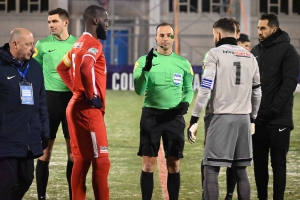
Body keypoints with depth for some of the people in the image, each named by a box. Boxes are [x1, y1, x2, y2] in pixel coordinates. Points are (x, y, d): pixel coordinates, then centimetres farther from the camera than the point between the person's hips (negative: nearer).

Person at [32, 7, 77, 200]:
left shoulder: (77, 44, 5)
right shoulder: (42, 45, 1)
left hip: (72, 98, 1)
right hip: (49, 98, -1)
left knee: (74, 151, 4)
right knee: (45, 150, -1)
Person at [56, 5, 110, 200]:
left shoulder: (80, 44, 17)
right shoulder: (93, 44, -13)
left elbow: (62, 68, 28)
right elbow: (86, 68, -33)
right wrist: (92, 95, -21)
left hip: (78, 107, 10)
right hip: (88, 109, -10)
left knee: (82, 160, 11)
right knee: (101, 162, -9)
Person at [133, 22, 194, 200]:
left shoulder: (183, 63, 6)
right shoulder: (144, 60, 0)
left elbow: (189, 89, 16)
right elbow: (139, 90, -10)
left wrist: (186, 102, -5)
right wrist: (146, 69, -26)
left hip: (174, 116, 2)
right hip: (151, 115, -2)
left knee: (174, 165, 4)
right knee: (148, 164, -3)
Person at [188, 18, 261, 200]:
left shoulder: (216, 53, -3)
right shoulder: (250, 57, 13)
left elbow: (205, 89, -10)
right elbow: (257, 92, 16)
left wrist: (194, 119, -9)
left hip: (222, 117, -5)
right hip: (243, 118, 6)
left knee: (211, 169, -5)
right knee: (241, 170, 11)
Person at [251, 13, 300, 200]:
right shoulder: (256, 51, 14)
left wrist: (274, 108, -20)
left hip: (278, 118, -6)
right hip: (257, 117, 6)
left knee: (278, 162, -2)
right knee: (259, 161, 9)